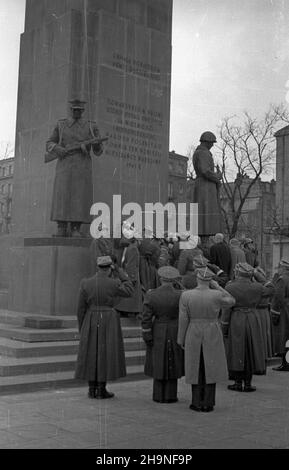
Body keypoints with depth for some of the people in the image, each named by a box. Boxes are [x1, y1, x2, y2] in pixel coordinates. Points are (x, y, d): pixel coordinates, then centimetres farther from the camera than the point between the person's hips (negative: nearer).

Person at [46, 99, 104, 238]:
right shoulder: (61, 125, 13)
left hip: (83, 166, 0)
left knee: (80, 196, -8)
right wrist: (57, 149, -9)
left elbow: (98, 151, 7)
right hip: (64, 165, 1)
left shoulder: (91, 127, 11)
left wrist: (96, 143, -17)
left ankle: (75, 229, -6)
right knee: (62, 195, -9)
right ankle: (61, 230, -7)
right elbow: (49, 145, 14)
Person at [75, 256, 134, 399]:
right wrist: (120, 272, 7)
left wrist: (81, 328, 10)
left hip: (91, 322, 2)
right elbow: (129, 291, 8)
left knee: (91, 354, 10)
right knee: (106, 354, 5)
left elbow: (81, 308, -1)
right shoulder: (114, 284, -11)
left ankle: (92, 390, 12)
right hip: (109, 322, -2)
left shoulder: (86, 284, -4)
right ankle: (101, 390, 6)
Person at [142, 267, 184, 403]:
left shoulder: (150, 295, -11)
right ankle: (170, 396, 13)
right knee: (172, 364, 10)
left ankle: (159, 395, 17)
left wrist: (147, 337, -4)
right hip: (175, 333, -1)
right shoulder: (179, 295, -14)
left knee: (159, 363, 12)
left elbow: (146, 319, -10)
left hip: (157, 333, 1)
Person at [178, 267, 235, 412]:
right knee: (210, 368, 6)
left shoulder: (186, 296, -9)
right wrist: (217, 286, 4)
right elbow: (231, 301, 8)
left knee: (196, 368, 9)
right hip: (212, 336, -1)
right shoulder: (216, 295, -11)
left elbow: (183, 320, -6)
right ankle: (208, 403, 8)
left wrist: (181, 339, 3)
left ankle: (197, 403, 12)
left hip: (194, 336, 1)